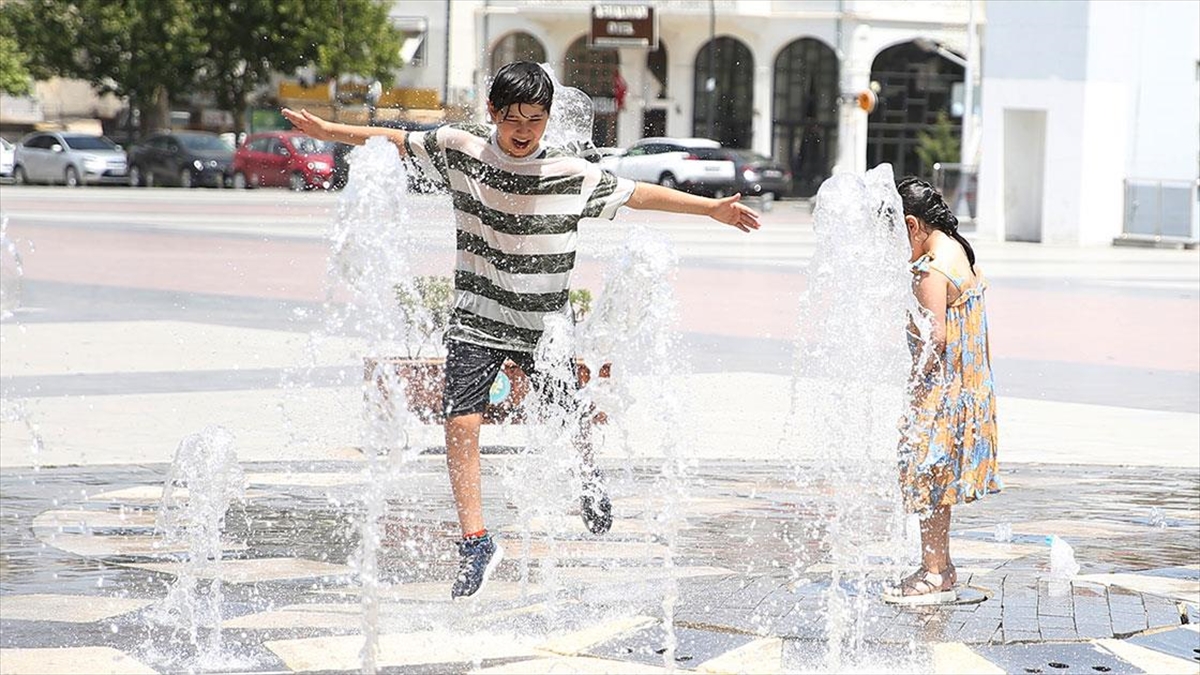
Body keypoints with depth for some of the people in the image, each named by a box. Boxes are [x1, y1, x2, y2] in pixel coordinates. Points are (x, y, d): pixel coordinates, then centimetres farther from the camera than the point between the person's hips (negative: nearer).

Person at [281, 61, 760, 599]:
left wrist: (711, 208, -2)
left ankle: (587, 481, 36)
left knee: (571, 416, 0)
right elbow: (396, 141, 9)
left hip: (541, 323, 0)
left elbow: (636, 193, 0)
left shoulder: (572, 174, -7)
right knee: (460, 422, -11)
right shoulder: (460, 149, -4)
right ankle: (476, 542, -4)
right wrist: (328, 131, 9)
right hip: (476, 317, 0)